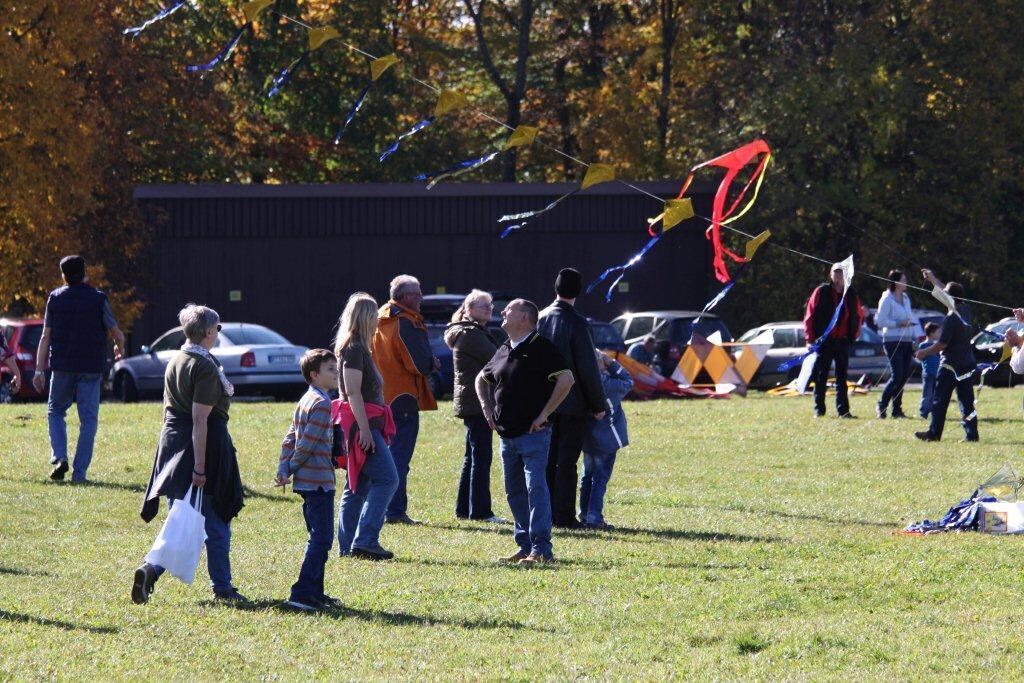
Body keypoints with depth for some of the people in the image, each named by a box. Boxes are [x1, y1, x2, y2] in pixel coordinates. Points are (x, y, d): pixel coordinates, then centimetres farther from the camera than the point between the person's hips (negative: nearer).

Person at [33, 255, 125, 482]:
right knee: (88, 419, 5)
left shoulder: (55, 298, 3)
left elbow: (45, 337, 2)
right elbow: (118, 335, 3)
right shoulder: (98, 299, -2)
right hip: (91, 367, -1)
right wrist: (119, 349, 26)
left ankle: (59, 457, -3)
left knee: (55, 411, 18)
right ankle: (79, 472, 0)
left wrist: (39, 370, 4)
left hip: (62, 366, 1)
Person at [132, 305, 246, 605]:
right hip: (206, 447, -7)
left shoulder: (174, 363, 10)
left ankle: (151, 569, -11)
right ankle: (222, 586, 14)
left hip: (174, 445, 7)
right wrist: (199, 467, -21)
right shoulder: (205, 367, -16)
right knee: (216, 523, 6)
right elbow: (200, 419, -21)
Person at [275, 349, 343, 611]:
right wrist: (291, 471, -5)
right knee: (321, 539, -8)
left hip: (306, 481, 10)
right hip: (319, 481, -10)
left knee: (318, 538, 16)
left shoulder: (305, 401, 15)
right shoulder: (322, 403, -15)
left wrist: (283, 470, 3)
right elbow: (307, 444, -17)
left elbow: (290, 439, 11)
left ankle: (315, 592, 20)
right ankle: (302, 594, -13)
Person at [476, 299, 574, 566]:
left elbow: (566, 379, -18)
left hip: (533, 433, -8)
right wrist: (487, 408, 16)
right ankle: (525, 546, 16)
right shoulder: (504, 351, 15)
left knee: (536, 488, -13)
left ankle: (541, 549, -15)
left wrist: (544, 414, -16)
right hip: (507, 434, 8)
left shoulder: (541, 348, -8)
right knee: (515, 493, 10)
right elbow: (481, 379, 32)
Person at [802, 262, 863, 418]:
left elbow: (858, 316, 21)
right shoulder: (821, 292, -1)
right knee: (821, 377, 0)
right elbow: (810, 315, -2)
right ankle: (819, 409, 5)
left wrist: (854, 334, 9)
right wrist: (810, 339, -7)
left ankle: (843, 410, 8)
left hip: (843, 341, 3)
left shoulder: (851, 295, 9)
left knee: (842, 377, 6)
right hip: (824, 341, -3)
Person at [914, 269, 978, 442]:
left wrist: (924, 352, -3)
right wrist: (933, 279, 33)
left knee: (940, 401, 2)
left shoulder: (951, 319, -18)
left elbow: (942, 344, -18)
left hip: (950, 366, -7)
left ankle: (934, 433, 6)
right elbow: (946, 293, 22)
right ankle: (971, 433, 1)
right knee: (966, 401, 6)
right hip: (967, 364, 7)